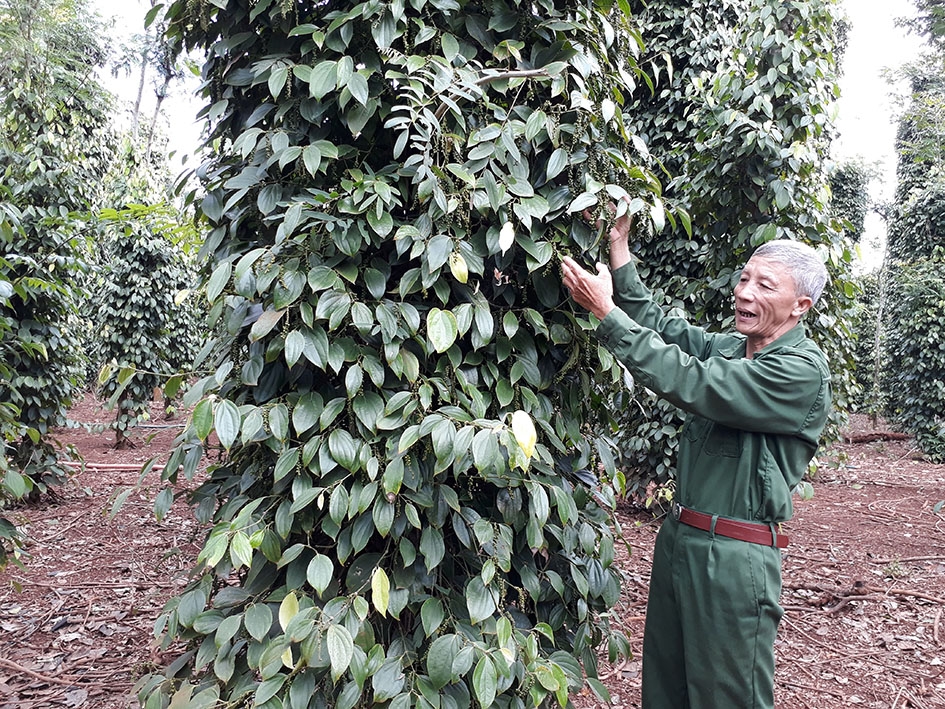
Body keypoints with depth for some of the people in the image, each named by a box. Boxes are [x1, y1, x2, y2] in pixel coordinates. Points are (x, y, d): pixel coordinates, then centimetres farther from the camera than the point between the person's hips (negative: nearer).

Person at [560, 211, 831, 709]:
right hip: (679, 536, 8)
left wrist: (606, 311, -23)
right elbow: (659, 326, 7)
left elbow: (688, 382, -25)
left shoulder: (802, 372, -17)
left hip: (733, 555, -8)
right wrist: (619, 249, -2)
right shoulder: (728, 346, 9)